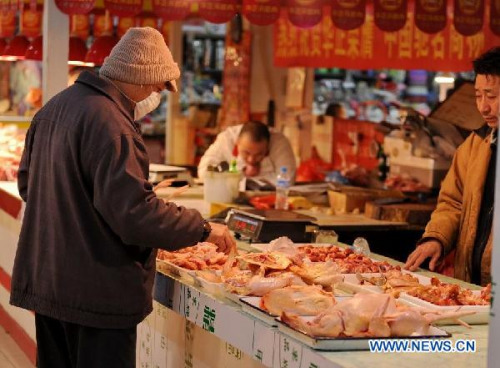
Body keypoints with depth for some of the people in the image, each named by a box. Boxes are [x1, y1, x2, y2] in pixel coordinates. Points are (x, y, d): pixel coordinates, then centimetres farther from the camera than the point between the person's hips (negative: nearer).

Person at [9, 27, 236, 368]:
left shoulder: (55, 107, 9)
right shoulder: (108, 122, -21)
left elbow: (28, 182, 20)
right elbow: (134, 210, -25)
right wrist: (203, 229, -14)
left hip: (45, 282, 9)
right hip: (96, 290, -9)